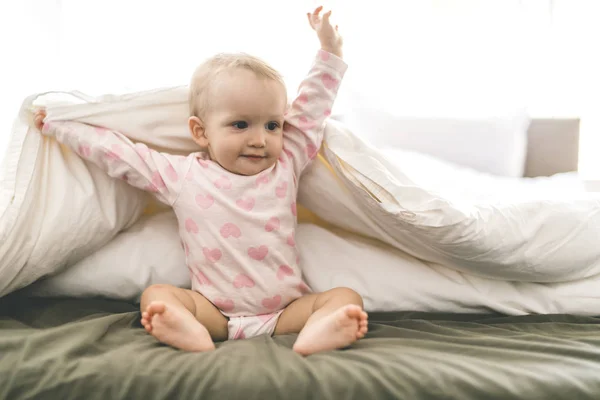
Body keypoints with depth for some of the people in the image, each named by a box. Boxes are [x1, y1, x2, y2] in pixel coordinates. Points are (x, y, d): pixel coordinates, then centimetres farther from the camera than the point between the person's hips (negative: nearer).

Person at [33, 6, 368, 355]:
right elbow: (115, 150, 11)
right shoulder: (181, 174, 4)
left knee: (346, 297, -22)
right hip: (216, 313, 0)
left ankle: (315, 333, -52)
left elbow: (311, 109, 14)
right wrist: (56, 125, 18)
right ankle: (193, 334, -49)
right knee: (156, 295, -21)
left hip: (287, 310, 0)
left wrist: (329, 51, 16)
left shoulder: (286, 165, 6)